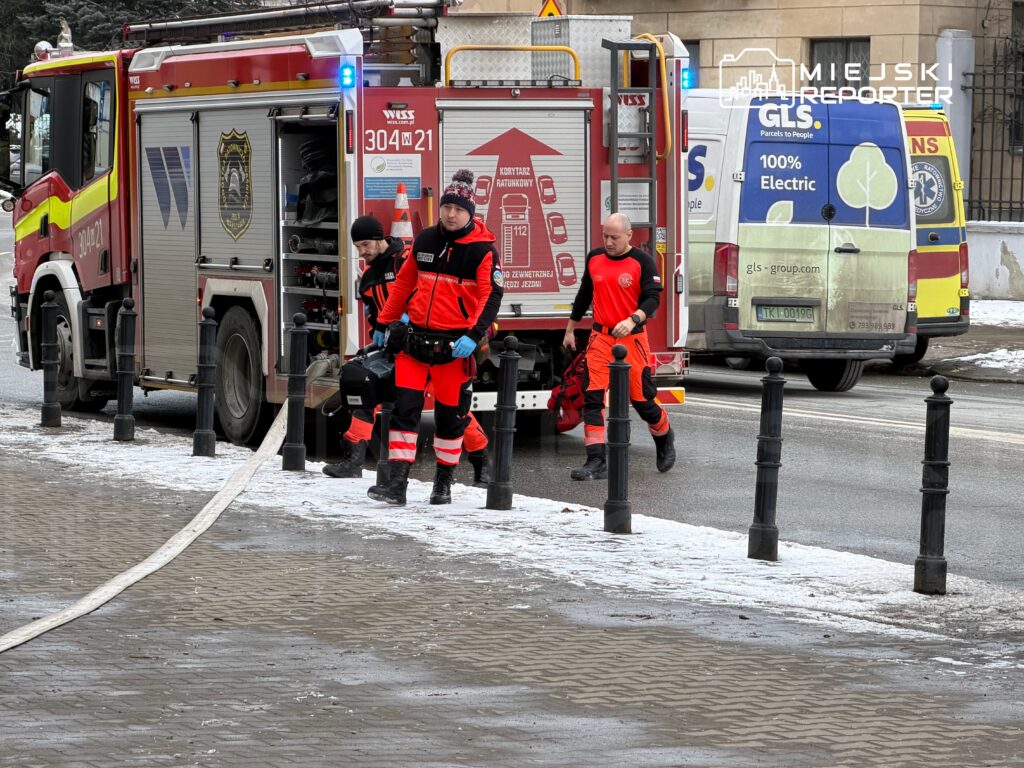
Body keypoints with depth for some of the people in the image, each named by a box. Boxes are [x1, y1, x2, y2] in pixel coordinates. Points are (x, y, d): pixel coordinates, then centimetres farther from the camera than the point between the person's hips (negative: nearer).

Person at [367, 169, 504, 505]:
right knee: (404, 409, -6)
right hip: (415, 339, 3)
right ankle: (396, 482, -7)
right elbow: (404, 283, 19)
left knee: (450, 416, 7)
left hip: (454, 346, -3)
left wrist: (473, 335, -23)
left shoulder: (482, 250, -6)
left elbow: (491, 296, -11)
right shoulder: (425, 241, 8)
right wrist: (385, 322, 22)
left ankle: (444, 483, 22)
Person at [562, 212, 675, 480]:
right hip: (600, 338, 4)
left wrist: (632, 320, -31)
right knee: (593, 398, -8)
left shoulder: (642, 262, -6)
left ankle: (665, 440, 33)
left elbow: (652, 298, -13)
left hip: (632, 338, -4)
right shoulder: (595, 258, 8)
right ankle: (596, 462, -9)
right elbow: (584, 295, 20)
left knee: (642, 398, 3)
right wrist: (570, 330, 24)